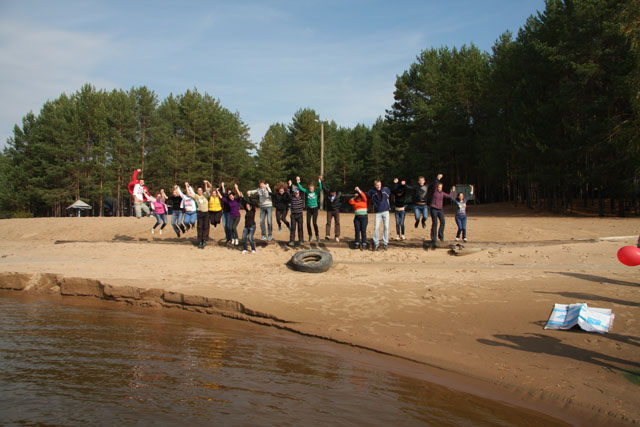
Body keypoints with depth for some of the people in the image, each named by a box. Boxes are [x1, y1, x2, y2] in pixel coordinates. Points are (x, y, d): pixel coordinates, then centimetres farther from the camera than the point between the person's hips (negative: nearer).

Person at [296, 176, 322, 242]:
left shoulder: (316, 192, -4)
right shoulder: (307, 192, 2)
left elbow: (320, 188, -22)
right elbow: (301, 188, -3)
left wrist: (320, 181, -33)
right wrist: (298, 182, -12)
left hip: (315, 209, -3)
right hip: (309, 209, 3)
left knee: (315, 223, -9)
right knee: (308, 223, 0)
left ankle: (317, 236, 4)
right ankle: (310, 236, 15)